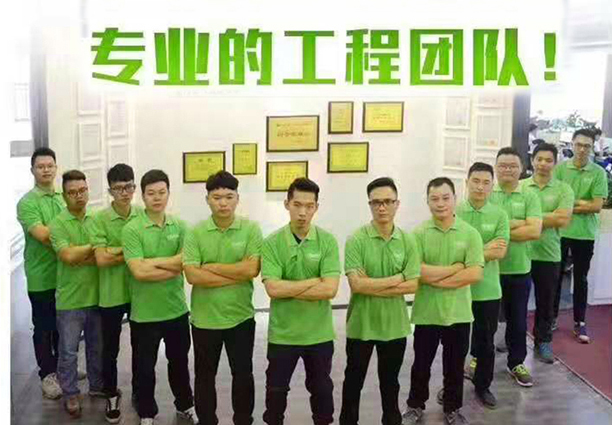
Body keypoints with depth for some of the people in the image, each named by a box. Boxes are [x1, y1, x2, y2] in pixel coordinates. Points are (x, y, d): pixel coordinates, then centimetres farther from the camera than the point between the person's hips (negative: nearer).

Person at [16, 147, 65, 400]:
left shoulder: (64, 198, 7)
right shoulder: (27, 202, -12)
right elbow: (42, 235, -23)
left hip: (65, 273, 6)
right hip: (41, 277, -6)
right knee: (44, 328, 8)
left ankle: (62, 368, 34)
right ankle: (47, 374, 21)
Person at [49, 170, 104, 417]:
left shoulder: (96, 220, 3)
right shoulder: (57, 224, -11)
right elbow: (68, 256, -22)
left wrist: (80, 256, -14)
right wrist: (95, 247, -12)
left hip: (96, 295, 4)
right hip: (70, 299, -4)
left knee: (97, 346, 18)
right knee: (68, 351, 9)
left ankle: (97, 385, 35)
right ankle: (70, 394, 25)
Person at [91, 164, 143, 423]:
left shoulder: (144, 215, -3)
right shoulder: (100, 219, -12)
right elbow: (101, 259, -18)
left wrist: (116, 251, -10)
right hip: (111, 294, -2)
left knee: (139, 346, 16)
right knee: (110, 349, 12)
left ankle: (137, 391, 35)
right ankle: (112, 396, 31)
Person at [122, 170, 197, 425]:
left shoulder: (180, 226, 0)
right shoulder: (131, 230, -13)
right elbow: (139, 271, -21)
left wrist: (152, 262, -18)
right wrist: (173, 268, -16)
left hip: (177, 309, 3)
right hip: (145, 313, -3)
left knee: (179, 361, 21)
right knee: (145, 367, 13)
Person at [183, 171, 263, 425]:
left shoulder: (251, 229, -7)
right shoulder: (195, 233, -5)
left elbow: (251, 270, -18)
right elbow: (192, 275, -16)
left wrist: (211, 266, -14)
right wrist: (237, 275, -17)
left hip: (240, 317, 0)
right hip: (204, 318, 1)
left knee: (243, 375, 14)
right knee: (205, 376, 16)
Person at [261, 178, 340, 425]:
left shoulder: (328, 241, -7)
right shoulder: (272, 243, -8)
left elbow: (330, 289, -17)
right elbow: (273, 289, -19)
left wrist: (288, 289, -18)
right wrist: (315, 280, -18)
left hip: (319, 334, 1)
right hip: (282, 333, 0)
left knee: (321, 389, 18)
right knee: (276, 390, 14)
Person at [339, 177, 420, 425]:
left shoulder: (408, 241, -3)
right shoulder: (356, 240, -13)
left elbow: (412, 285, -8)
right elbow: (356, 284, -20)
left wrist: (372, 286, -15)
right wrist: (396, 279, -15)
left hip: (394, 325, 2)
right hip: (361, 324, -2)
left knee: (390, 380, 20)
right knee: (354, 379, 15)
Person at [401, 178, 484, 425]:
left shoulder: (470, 233, -5)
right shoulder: (419, 233, -7)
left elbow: (475, 274, -13)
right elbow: (416, 272, -17)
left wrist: (435, 277, -15)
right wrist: (456, 267, -15)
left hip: (458, 313, 1)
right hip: (426, 312, 0)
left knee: (455, 366, 15)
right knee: (421, 364, 14)